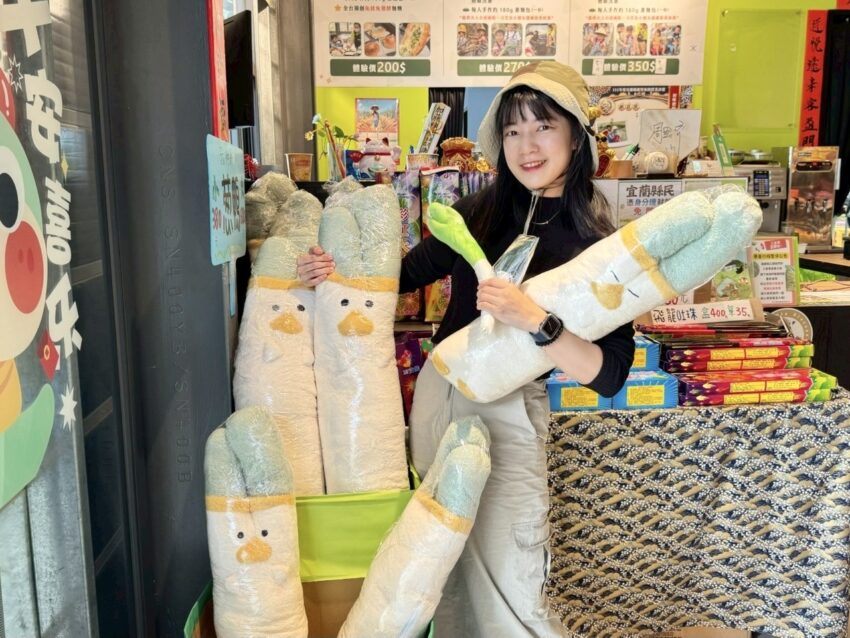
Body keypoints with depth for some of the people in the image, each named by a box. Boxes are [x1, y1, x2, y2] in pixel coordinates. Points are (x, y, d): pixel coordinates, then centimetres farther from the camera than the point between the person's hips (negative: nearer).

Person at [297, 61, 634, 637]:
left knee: (508, 590, 0)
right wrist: (339, 271, -2)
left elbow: (608, 374, -16)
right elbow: (411, 272, 15)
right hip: (436, 393, 5)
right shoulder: (479, 212, 2)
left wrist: (532, 319, -30)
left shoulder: (597, 245, -9)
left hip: (508, 412, -4)